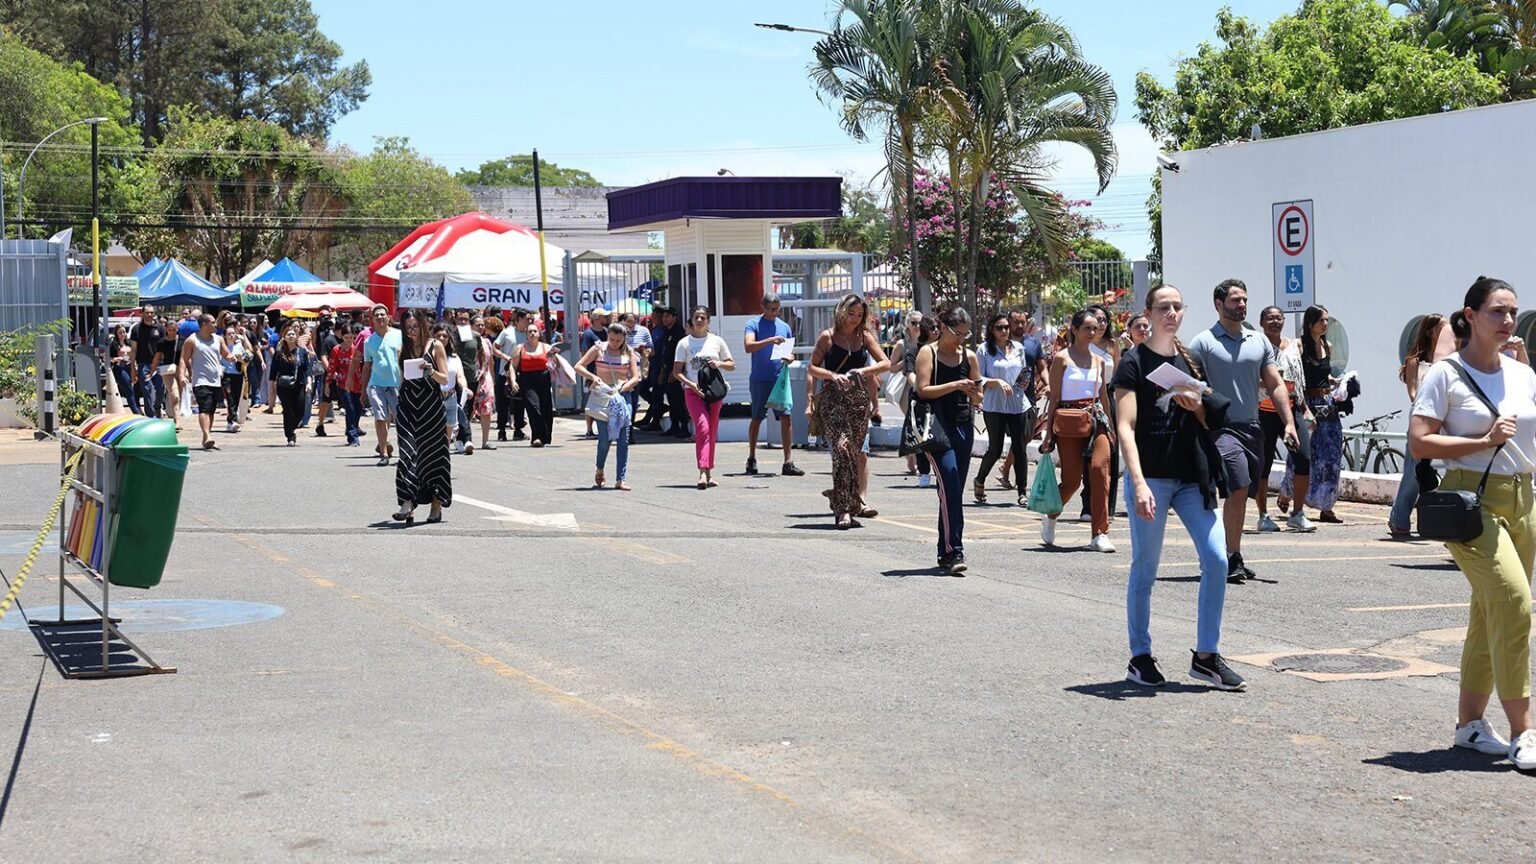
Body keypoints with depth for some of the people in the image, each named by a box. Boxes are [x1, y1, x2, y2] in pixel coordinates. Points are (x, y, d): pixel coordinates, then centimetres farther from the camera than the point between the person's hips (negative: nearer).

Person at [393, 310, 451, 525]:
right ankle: (407, 503, -17)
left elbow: (445, 379, -1)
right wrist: (395, 408, 17)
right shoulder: (403, 350, 12)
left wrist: (431, 371, -19)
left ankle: (436, 505, 10)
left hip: (431, 406, -2)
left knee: (432, 454, 1)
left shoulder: (435, 346, 2)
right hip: (408, 406, 3)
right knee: (408, 452, -10)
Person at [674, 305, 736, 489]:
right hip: (693, 391, -3)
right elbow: (677, 371, 1)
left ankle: (708, 473, 15)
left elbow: (732, 365, 14)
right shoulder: (684, 343, 3)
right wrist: (691, 384, -15)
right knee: (703, 428, -19)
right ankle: (703, 472, -26)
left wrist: (719, 364, -8)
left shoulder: (716, 341, 8)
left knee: (712, 433, 5)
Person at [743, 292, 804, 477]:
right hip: (760, 379, -3)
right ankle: (751, 459, 22)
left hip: (780, 378, 3)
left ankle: (788, 463, -7)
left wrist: (789, 358, -4)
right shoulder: (753, 324, -1)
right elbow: (748, 346, -17)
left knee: (785, 417, -6)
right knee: (757, 419, 7)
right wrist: (770, 340, -30)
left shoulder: (784, 326, 13)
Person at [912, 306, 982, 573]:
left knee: (953, 491, 8)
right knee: (950, 484, -18)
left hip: (963, 426, 5)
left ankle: (946, 553, 16)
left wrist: (972, 392, -7)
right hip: (939, 427, -5)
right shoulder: (928, 353, 0)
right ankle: (953, 550, -20)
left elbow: (978, 400, 15)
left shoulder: (969, 356, 13)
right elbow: (923, 390, -9)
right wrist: (954, 385, -16)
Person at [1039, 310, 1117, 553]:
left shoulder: (1099, 360, 14)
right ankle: (1050, 517, 28)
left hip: (1097, 421, 4)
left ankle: (1100, 535, -10)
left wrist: (1110, 427, 19)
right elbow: (1054, 397, -1)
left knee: (1100, 469, -13)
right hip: (1069, 422, -4)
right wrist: (1049, 432, -3)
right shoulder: (1062, 358, 0)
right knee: (1071, 479, -3)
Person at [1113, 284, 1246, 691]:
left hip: (1191, 477, 5)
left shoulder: (1190, 361, 15)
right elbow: (1126, 427, -11)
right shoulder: (1134, 362, -3)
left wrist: (1196, 406, -1)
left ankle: (1206, 656, 5)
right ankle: (1140, 658, 13)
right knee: (1145, 570, 1)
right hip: (1151, 476, -5)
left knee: (1216, 559, -4)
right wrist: (1138, 483, -22)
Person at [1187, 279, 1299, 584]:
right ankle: (1232, 558, -14)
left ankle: (1234, 559, 18)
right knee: (1238, 489, -19)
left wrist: (1289, 423, 4)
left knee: (1241, 495, 9)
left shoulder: (1259, 341, 14)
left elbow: (1275, 384, 14)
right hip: (1222, 428, -6)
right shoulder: (1203, 343, -2)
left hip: (1253, 428, 6)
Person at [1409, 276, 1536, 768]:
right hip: (1471, 501, -7)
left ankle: (1470, 723, 20)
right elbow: (1419, 443, -11)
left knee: (1490, 614, 10)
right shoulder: (1447, 375, -5)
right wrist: (1484, 441, -16)